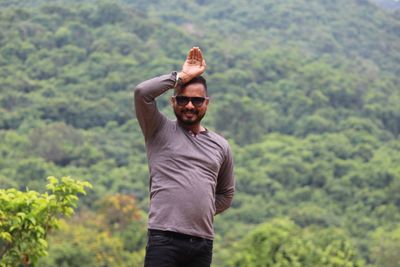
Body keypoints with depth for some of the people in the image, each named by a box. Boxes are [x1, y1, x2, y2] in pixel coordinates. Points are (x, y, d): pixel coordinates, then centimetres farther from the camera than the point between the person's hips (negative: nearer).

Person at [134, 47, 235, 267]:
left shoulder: (220, 146, 17)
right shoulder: (159, 131, 7)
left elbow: (226, 193, 27)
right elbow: (142, 92, -10)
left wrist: (202, 211, 11)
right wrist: (180, 76, -2)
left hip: (203, 242, 5)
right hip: (165, 239, -5)